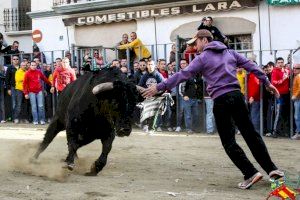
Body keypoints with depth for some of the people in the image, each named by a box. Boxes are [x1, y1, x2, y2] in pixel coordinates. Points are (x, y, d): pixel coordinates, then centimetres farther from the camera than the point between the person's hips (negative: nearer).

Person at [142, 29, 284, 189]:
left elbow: (182, 75, -3)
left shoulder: (202, 58, 2)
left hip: (221, 100, -5)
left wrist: (159, 87, -1)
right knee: (250, 133, 11)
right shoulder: (230, 52, 16)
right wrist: (267, 82, 24)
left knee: (228, 141, 3)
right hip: (236, 95, 5)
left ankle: (250, 173, -6)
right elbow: (250, 66, 16)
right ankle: (271, 169, 11)